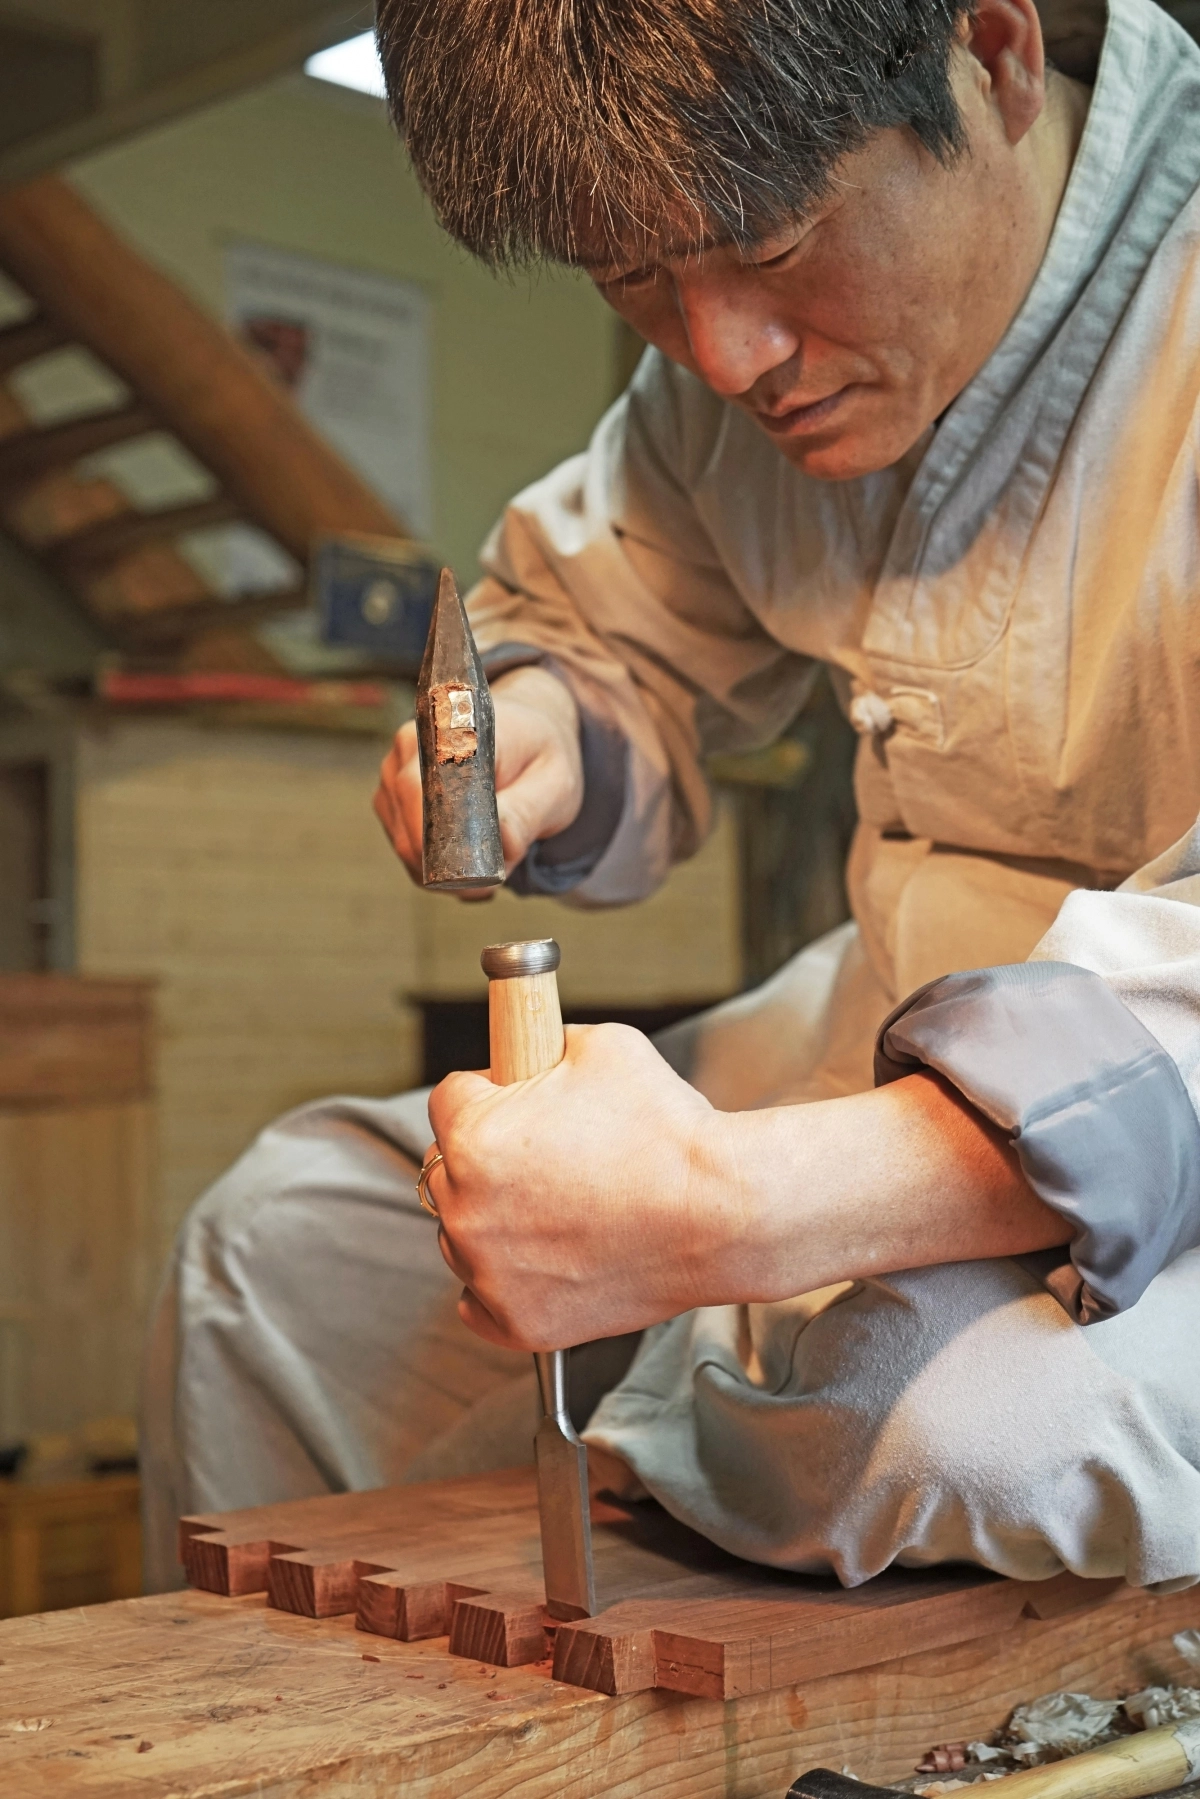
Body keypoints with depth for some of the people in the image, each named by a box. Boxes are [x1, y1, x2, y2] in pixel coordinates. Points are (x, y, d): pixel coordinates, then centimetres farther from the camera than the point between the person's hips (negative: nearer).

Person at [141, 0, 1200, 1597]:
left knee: (988, 1426, -39)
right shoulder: (743, 345, 0)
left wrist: (727, 1215, -45)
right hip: (897, 1050, 7)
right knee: (283, 1242, 4)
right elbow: (595, 624, 19)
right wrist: (534, 722, -7)